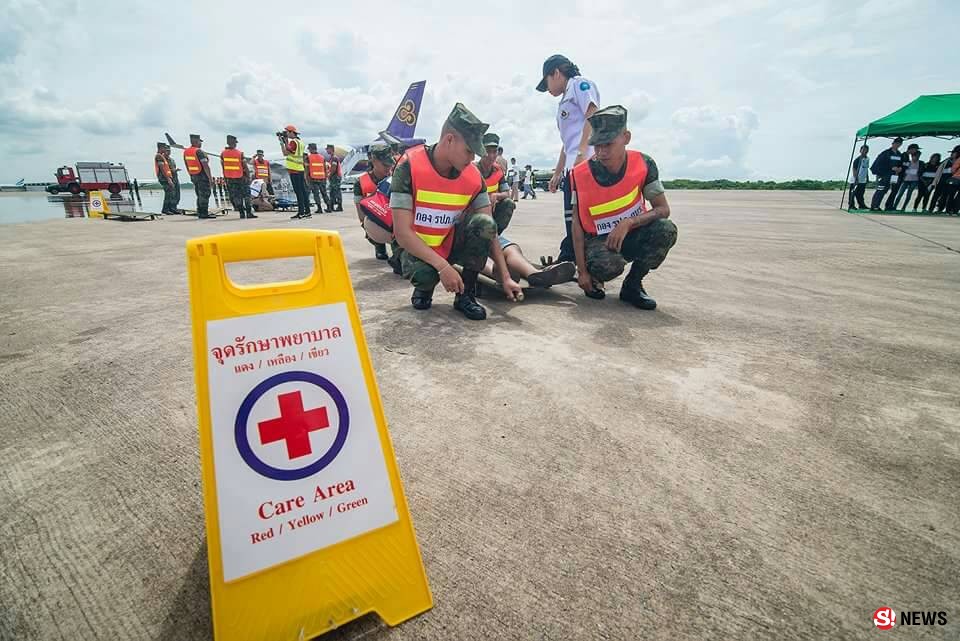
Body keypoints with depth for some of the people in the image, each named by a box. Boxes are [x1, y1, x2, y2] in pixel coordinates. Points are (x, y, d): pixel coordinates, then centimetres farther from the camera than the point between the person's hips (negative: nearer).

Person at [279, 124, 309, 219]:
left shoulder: (293, 141, -11)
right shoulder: (300, 141, 16)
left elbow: (285, 153, -15)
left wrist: (281, 142, -7)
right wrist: (285, 141, 17)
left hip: (294, 170, -9)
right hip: (300, 169, 9)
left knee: (298, 191, -7)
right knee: (303, 191, 8)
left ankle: (301, 212, -7)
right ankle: (307, 211, 9)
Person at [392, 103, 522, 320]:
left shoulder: (473, 176, -10)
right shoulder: (409, 167, -21)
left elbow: (489, 229, -7)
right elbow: (402, 232, -25)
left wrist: (506, 278, -13)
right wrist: (443, 266, -34)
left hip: (453, 244, 4)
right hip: (419, 250, -3)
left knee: (483, 223, -25)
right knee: (425, 273, -37)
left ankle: (466, 294, -11)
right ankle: (424, 287, 2)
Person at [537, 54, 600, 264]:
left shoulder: (580, 84, 6)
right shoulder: (564, 100, 32)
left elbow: (592, 116, -10)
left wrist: (582, 152, -22)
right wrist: (557, 173, 28)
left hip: (585, 162, -10)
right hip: (571, 167, 10)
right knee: (571, 218, 7)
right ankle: (566, 262, 10)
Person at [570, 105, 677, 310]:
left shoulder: (643, 164, -11)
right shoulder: (580, 175, -15)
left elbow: (663, 209, -9)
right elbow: (577, 225, -11)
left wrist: (629, 222, -28)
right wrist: (582, 271, -15)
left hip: (632, 235, 3)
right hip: (599, 239, -2)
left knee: (666, 230, -28)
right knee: (608, 265, -37)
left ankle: (632, 285, -6)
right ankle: (593, 279, 4)